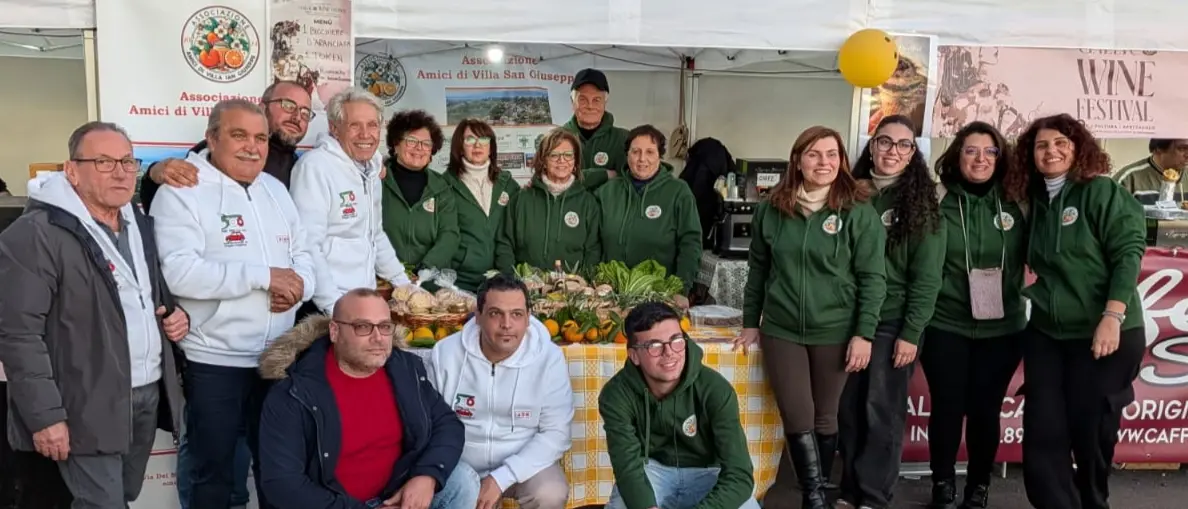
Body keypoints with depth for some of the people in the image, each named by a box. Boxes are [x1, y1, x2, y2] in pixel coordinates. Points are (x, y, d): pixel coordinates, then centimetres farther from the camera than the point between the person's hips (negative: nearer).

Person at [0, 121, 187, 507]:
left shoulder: (140, 226, 12)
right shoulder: (35, 235, -13)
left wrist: (177, 314, 4)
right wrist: (45, 416, -18)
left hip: (148, 395, 7)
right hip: (89, 407, -7)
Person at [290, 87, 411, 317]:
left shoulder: (371, 168, 11)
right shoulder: (315, 167, -14)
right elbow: (307, 246, -19)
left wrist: (404, 284, 17)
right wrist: (334, 305, -21)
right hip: (323, 307, -8)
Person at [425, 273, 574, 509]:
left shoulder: (550, 358, -13)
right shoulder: (445, 353, -10)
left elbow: (556, 433, -14)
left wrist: (501, 478, -22)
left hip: (524, 463, 0)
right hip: (459, 465, 1)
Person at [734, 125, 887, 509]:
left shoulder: (859, 212, -5)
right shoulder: (771, 210, 3)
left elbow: (873, 278, -6)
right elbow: (757, 270, 11)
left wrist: (864, 333, -11)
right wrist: (750, 323, 10)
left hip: (834, 333, -2)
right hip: (781, 331, 2)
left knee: (825, 418, 10)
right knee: (797, 420, -1)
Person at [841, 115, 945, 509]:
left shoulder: (921, 203, -3)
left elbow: (927, 277, -6)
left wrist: (911, 333, -12)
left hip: (893, 324, -3)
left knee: (883, 413, 0)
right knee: (848, 410, 8)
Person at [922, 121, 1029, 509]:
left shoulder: (1016, 203, 1)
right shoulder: (938, 201, -5)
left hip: (1001, 328, 2)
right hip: (945, 326, -2)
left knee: (985, 409, 8)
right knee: (947, 407, 4)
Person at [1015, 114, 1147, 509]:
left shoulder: (1103, 192, -6)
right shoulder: (1036, 201, 10)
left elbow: (1128, 253, -13)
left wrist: (1112, 317, -21)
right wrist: (1033, 286, 0)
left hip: (1102, 333, -5)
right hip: (1045, 333, 5)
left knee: (1092, 432, 6)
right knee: (1042, 434, -1)